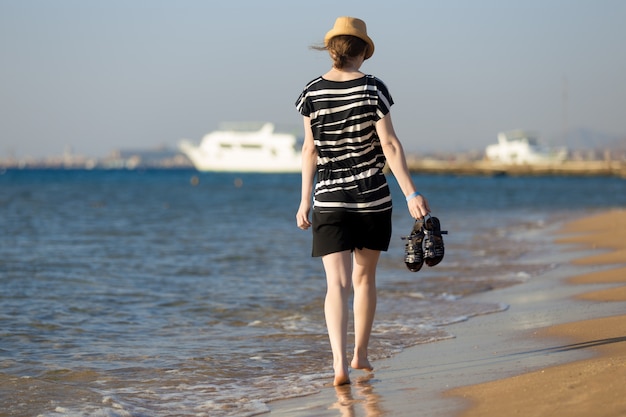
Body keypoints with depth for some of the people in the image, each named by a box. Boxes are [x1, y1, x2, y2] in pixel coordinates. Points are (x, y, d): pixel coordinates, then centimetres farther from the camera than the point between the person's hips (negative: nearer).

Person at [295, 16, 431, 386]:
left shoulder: (313, 92, 0)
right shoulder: (372, 89, -7)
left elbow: (310, 150, 2)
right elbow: (389, 145, -10)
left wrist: (305, 201, 8)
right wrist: (411, 193, -9)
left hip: (329, 201, 0)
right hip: (372, 198, 0)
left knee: (337, 283, -5)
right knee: (365, 277, 17)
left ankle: (340, 361, -23)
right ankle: (361, 354, 27)